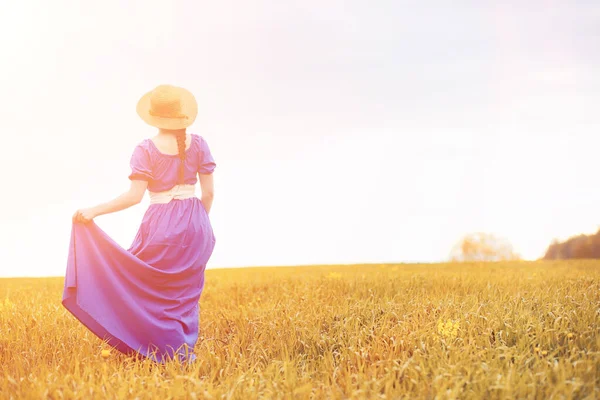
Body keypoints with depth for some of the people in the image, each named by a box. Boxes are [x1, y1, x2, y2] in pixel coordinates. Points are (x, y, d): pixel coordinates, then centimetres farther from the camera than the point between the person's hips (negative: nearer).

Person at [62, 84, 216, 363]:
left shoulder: (146, 149, -8)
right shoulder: (198, 143, 1)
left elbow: (134, 196, -14)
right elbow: (209, 192, 2)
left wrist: (94, 211, -10)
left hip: (160, 224, -3)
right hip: (195, 223, 4)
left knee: (149, 287, 10)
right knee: (186, 289, 13)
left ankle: (159, 350, 5)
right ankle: (184, 350, 13)